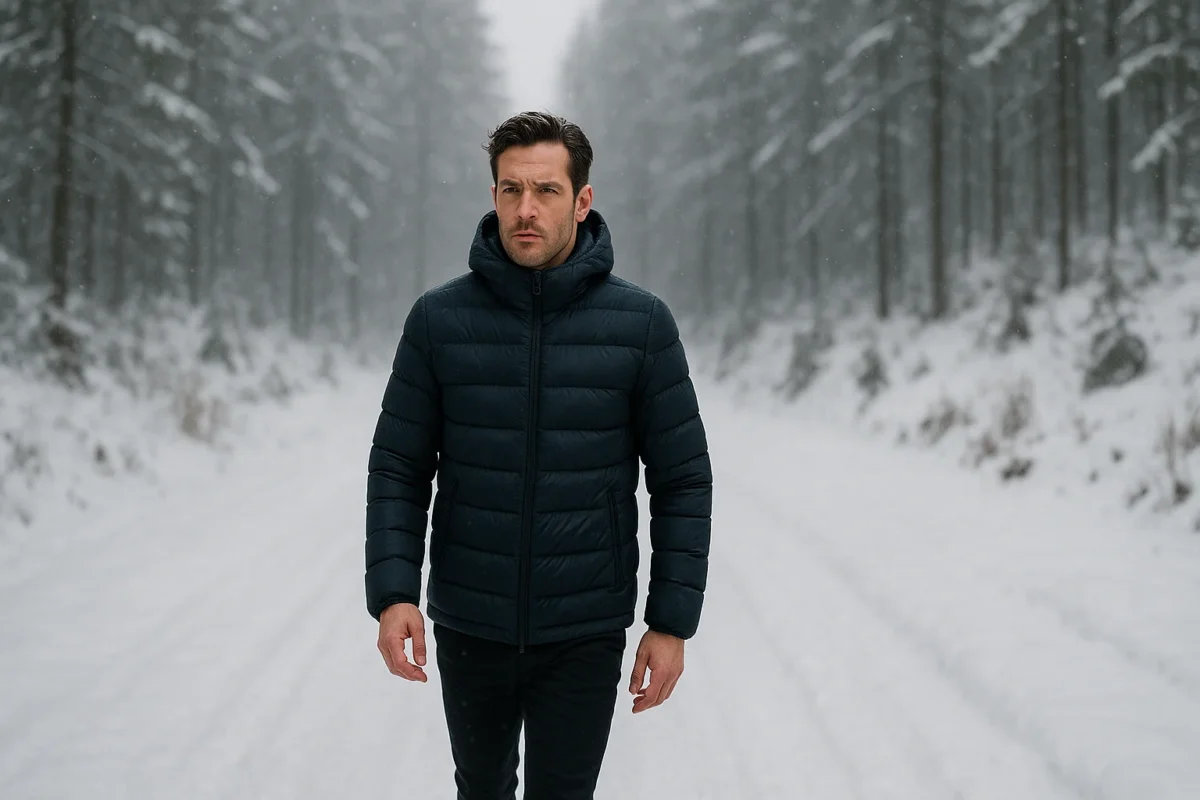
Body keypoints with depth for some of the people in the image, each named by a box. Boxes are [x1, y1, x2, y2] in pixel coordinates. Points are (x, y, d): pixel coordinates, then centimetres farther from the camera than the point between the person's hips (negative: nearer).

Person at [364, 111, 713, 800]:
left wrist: (673, 620, -5)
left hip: (586, 636, -2)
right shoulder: (439, 318, -4)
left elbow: (683, 479, -2)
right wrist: (394, 591, -12)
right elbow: (399, 469, 0)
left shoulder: (642, 322, -6)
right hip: (468, 627, 2)